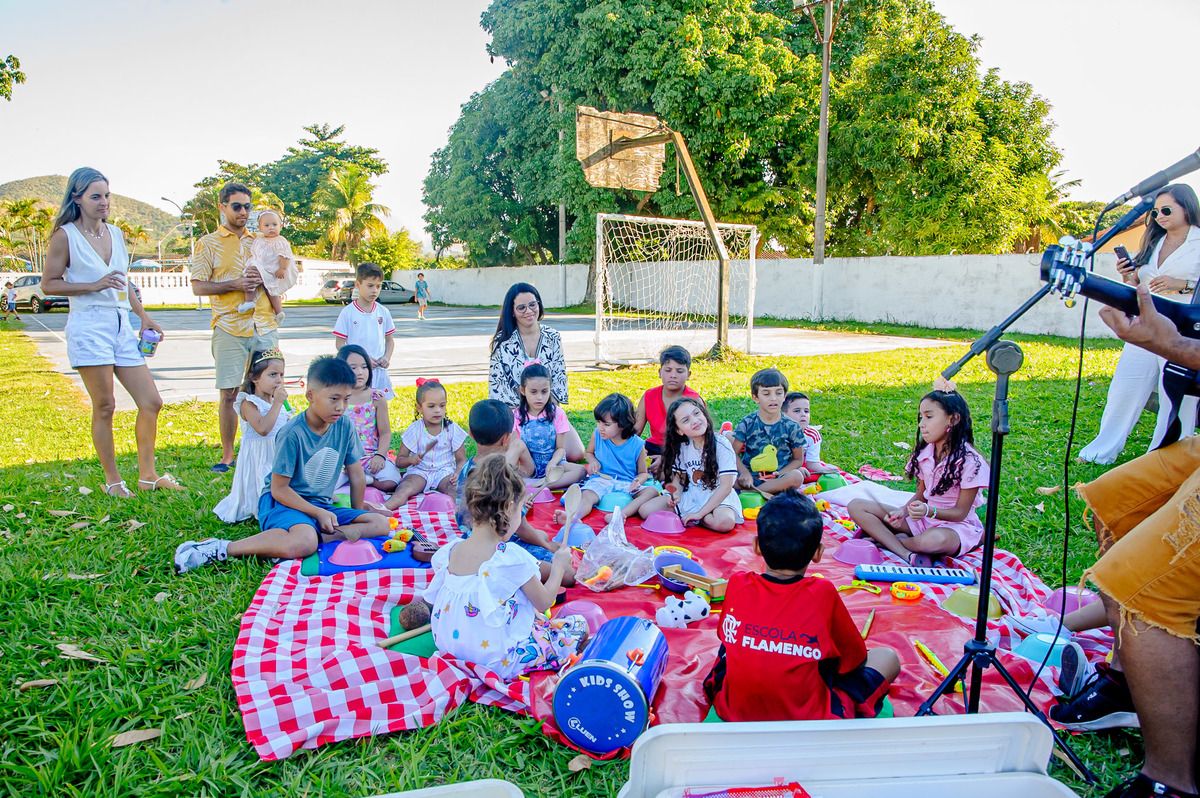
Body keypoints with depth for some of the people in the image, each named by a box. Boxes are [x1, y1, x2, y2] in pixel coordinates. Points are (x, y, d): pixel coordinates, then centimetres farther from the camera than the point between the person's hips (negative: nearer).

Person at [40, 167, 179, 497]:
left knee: (151, 401, 2)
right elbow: (48, 284, -3)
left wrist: (143, 316, 18)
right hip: (89, 325, -6)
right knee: (104, 406, -2)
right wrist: (93, 285, -13)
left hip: (122, 325, 6)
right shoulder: (65, 236, -2)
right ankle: (112, 480, 10)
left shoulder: (115, 233, 16)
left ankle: (147, 475, 13)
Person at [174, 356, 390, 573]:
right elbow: (278, 488, -14)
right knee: (304, 543, -39)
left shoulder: (345, 427, -2)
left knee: (381, 524, -12)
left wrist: (356, 517, 10)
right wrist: (318, 513, -19)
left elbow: (357, 476, 8)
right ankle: (221, 548, -25)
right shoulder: (293, 433, -17)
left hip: (321, 505, 6)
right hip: (282, 501, -6)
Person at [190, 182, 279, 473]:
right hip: (230, 328, -3)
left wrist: (263, 279, 0)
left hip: (264, 326, 3)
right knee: (229, 394, -1)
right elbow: (198, 286, -1)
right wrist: (235, 284, -13)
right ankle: (227, 456, 10)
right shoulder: (208, 243, 6)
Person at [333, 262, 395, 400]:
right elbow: (340, 343, -2)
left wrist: (387, 357, -3)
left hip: (379, 370, 3)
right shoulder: (348, 313, -3)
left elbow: (389, 340, 16)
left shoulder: (384, 312, 8)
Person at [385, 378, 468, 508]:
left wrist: (458, 473, -18)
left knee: (454, 489, -33)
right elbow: (399, 461, 6)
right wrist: (411, 460, -19)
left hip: (444, 471, 1)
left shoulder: (452, 429, 3)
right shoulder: (414, 430, 2)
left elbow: (461, 460, 5)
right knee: (405, 489, -32)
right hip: (419, 472, -1)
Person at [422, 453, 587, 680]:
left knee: (531, 611, 28)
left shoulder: (449, 551, -8)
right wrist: (559, 565, 4)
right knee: (578, 626, 7)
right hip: (499, 664, -7)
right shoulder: (512, 557, -25)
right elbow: (544, 603, -12)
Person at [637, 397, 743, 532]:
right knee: (645, 511, -10)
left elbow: (726, 486, -20)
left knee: (725, 522, -39)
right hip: (691, 496, 4)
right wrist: (676, 495, -13)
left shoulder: (721, 444, -18)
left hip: (718, 498, -4)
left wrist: (699, 513, -22)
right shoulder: (682, 447, -3)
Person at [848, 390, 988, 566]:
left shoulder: (970, 461, -16)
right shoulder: (924, 453, 2)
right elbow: (921, 494, 9)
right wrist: (903, 511, -12)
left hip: (957, 524, -6)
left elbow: (961, 512, -14)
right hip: (923, 518, 6)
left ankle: (886, 539, -11)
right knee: (856, 507, -9)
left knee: (935, 540, -44)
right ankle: (908, 554, -26)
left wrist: (929, 511, -32)